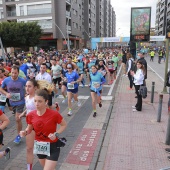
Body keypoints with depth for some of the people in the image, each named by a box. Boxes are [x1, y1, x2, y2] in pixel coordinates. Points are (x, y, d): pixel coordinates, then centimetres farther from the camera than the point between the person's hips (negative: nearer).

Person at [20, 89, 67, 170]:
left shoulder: (54, 114, -24)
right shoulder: (31, 115, -13)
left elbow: (64, 125, -8)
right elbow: (29, 128, 6)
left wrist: (56, 134, -23)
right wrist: (25, 132, -16)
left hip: (52, 146, -5)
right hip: (39, 146, 5)